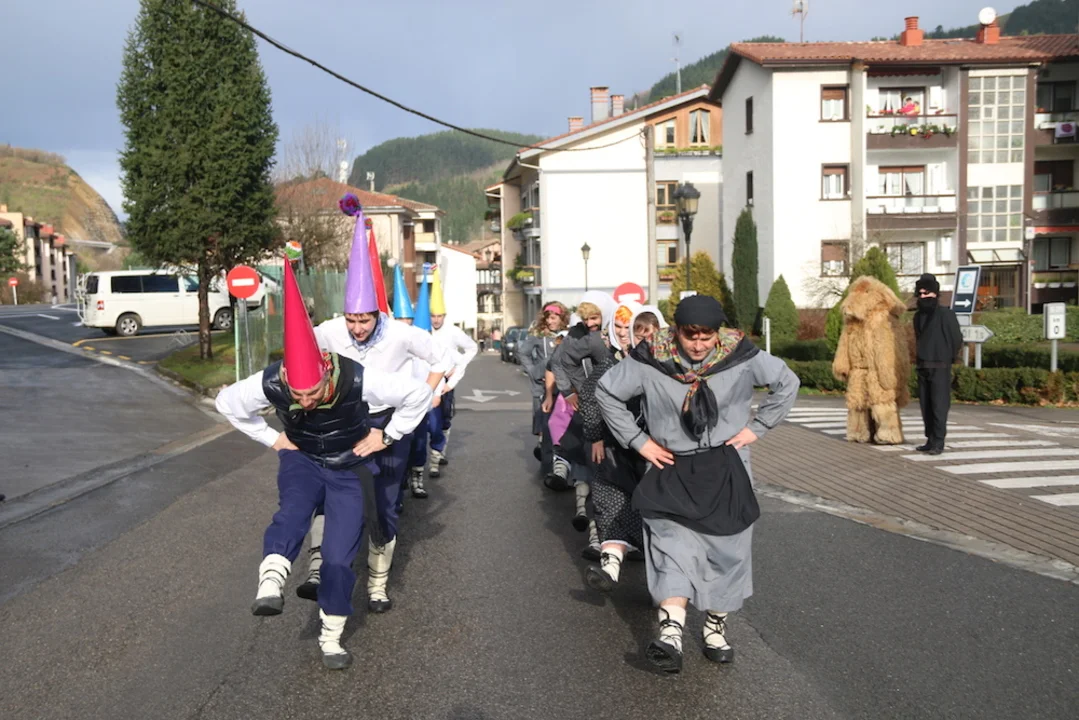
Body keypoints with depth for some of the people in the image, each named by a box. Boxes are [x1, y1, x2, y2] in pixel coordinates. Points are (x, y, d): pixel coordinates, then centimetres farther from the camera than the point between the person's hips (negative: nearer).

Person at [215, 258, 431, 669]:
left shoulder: (357, 381, -32)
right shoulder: (271, 384, -24)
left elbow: (419, 395, -21)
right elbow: (227, 403, -2)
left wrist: (386, 436, -13)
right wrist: (272, 439, -4)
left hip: (349, 469, -2)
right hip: (302, 461, 2)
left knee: (339, 557, -5)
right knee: (293, 508, -35)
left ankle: (331, 639, 14)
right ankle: (271, 581, -50)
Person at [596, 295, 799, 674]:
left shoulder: (741, 357, -9)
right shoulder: (652, 361, -12)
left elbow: (787, 383, 6)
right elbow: (607, 392, 0)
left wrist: (756, 427, 0)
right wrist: (638, 441, -3)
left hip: (725, 468, 2)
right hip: (673, 469, -1)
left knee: (726, 550, 6)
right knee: (673, 544, -14)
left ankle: (716, 629, 23)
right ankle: (670, 633, -20)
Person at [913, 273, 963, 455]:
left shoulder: (946, 314, -7)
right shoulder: (918, 316, 12)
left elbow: (957, 340, -2)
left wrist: (947, 358, 8)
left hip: (940, 368, -7)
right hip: (922, 367, 7)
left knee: (939, 405, -8)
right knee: (925, 405, 9)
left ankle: (938, 443, -8)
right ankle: (931, 440, 16)